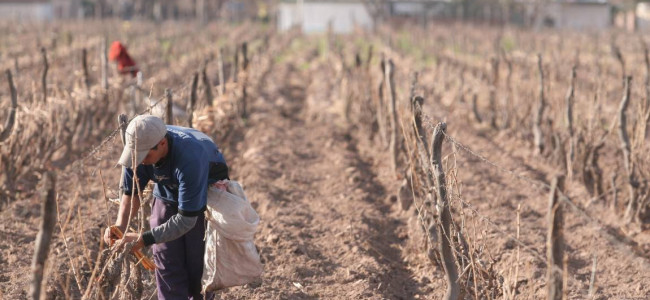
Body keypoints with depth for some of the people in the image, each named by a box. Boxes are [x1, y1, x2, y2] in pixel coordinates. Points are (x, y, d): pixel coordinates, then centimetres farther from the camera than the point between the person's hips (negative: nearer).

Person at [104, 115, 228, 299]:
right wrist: (120, 226, -28)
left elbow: (186, 220, -37)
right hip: (167, 196, 5)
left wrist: (144, 239, -41)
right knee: (167, 267, 0)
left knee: (198, 265, -5)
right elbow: (131, 193, -10)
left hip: (207, 198, -4)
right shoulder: (139, 148, -25)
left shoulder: (189, 158, -41)